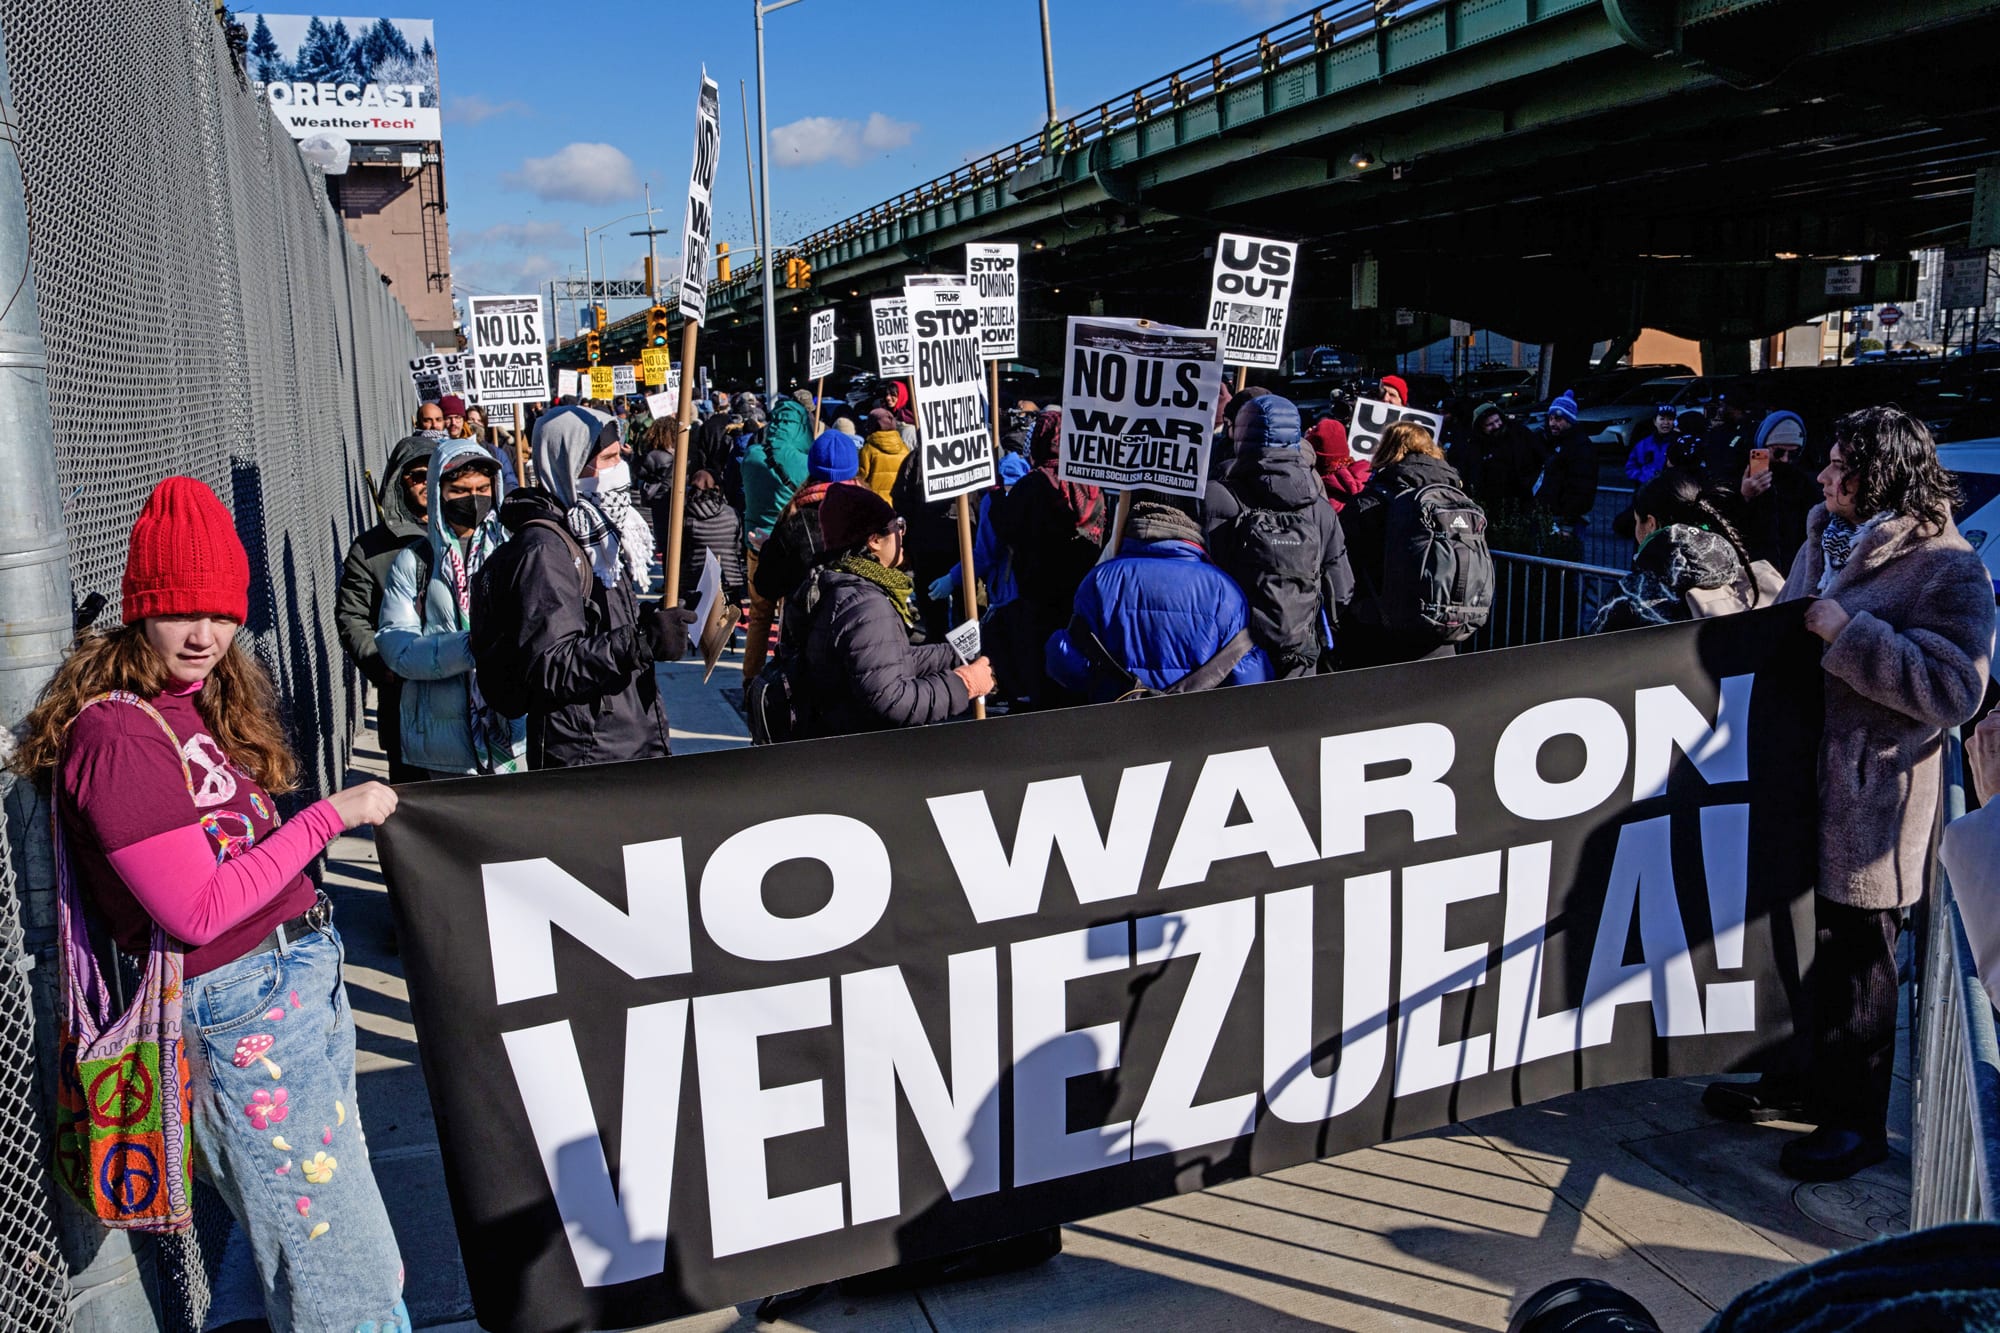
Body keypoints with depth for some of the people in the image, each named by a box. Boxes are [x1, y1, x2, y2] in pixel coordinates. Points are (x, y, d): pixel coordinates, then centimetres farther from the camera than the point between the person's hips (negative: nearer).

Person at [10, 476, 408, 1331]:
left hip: (300, 979, 9)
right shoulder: (116, 736, -19)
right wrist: (330, 815, -19)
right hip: (239, 1006, -9)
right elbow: (198, 910, -21)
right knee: (325, 1237, 3)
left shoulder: (202, 704, 8)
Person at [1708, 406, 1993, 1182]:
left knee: (1851, 963, 3)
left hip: (1868, 803, -8)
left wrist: (1848, 633, -24)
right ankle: (1795, 1082, 35)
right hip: (1796, 784, 8)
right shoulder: (1826, 541, 11)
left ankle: (1855, 1121, 19)